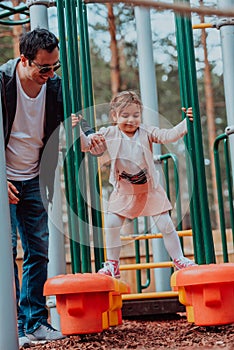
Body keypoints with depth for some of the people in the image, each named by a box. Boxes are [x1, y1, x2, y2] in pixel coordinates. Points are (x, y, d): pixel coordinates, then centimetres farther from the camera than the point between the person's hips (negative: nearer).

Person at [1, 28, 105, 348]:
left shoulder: (55, 85, -3)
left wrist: (89, 135, -26)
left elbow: (73, 117, -1)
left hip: (34, 181, 5)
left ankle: (35, 323, 15)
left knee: (38, 251, 6)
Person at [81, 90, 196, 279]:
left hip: (150, 189, -1)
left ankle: (180, 260, 16)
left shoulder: (147, 133, -11)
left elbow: (169, 135, -21)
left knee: (166, 225, -1)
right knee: (111, 224, -6)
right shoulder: (109, 134, -9)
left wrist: (186, 123, -36)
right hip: (123, 191, 1)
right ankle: (112, 265, 8)